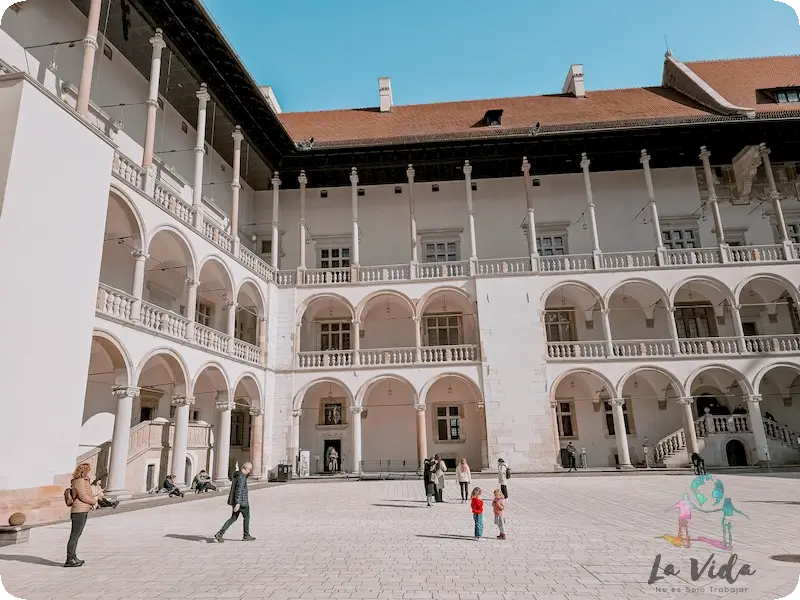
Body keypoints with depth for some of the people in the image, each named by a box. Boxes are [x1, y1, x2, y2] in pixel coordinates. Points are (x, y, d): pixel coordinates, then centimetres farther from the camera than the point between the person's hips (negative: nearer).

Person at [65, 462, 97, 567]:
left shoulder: (85, 481, 16)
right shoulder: (79, 481, -15)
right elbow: (83, 497, -18)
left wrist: (93, 502, 4)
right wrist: (94, 502, -5)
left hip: (84, 512, 10)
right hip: (79, 511, -10)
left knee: (76, 536, 16)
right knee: (74, 536, -5)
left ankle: (73, 557, 24)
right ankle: (69, 560, -1)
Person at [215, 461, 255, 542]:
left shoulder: (236, 475, 8)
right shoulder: (242, 477, -22)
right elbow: (239, 490, -27)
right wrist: (238, 503, -30)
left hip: (235, 501, 9)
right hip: (241, 501, -9)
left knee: (233, 518, 14)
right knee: (247, 517, 9)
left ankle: (220, 533, 4)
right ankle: (246, 536, 20)